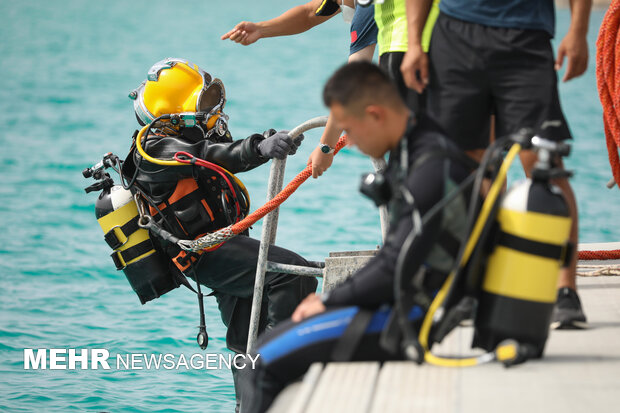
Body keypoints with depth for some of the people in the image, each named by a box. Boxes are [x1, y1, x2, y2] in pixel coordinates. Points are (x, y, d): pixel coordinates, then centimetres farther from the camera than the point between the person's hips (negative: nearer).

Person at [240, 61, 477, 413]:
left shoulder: (432, 167, -22)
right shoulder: (410, 150, 10)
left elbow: (396, 271, -24)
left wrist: (329, 301, -10)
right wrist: (333, 297, 10)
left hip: (420, 314, -10)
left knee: (270, 359, -14)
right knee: (271, 343, 13)